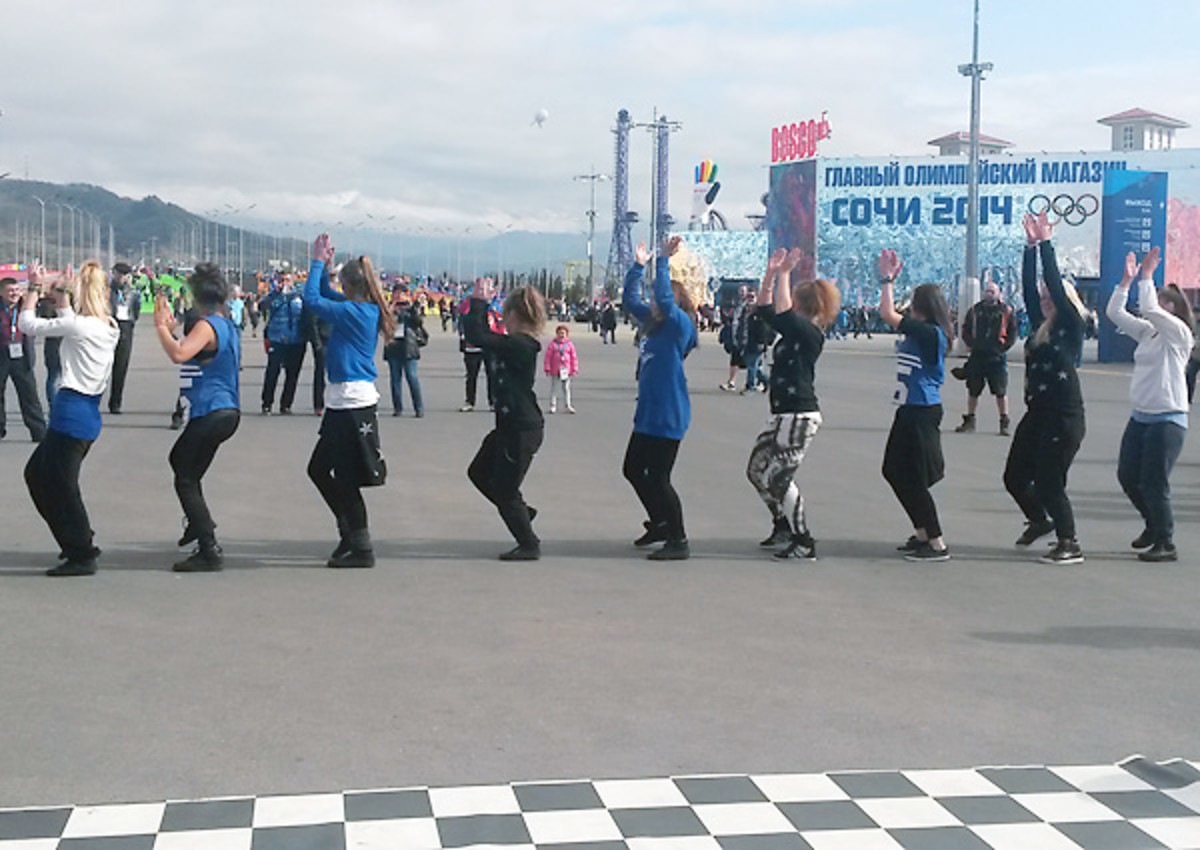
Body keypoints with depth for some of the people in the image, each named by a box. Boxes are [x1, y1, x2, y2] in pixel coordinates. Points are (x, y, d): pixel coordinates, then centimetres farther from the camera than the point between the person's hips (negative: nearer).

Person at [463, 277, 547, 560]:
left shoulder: (519, 345, -22)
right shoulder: (518, 344, 8)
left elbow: (475, 336, -27)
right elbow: (485, 338, 24)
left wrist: (479, 301, -17)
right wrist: (482, 304, 20)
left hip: (522, 430, -10)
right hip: (510, 426, 10)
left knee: (505, 490, 1)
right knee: (478, 472, 21)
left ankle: (530, 545, 14)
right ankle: (522, 513, 32)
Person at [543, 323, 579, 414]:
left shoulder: (570, 344, 4)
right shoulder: (553, 344, 0)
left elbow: (574, 357, 6)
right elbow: (548, 357, 0)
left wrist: (574, 369, 2)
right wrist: (547, 369, -5)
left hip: (566, 371, 1)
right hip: (555, 371, -1)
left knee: (566, 388, 6)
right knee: (554, 388, 4)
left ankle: (567, 406, 13)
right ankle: (553, 405, 11)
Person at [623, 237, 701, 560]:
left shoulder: (680, 324, -13)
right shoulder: (654, 321, 11)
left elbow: (664, 298, -30)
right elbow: (630, 300, 22)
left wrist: (664, 260, -26)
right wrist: (638, 266, 14)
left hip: (668, 415, -10)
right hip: (648, 412, 10)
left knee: (657, 478, -8)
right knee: (633, 470, 20)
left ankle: (679, 542, 1)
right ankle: (659, 524, 36)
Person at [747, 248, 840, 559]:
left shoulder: (810, 333, -14)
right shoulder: (793, 330, 12)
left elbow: (782, 311, -27)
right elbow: (765, 309, 19)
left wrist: (784, 274, -18)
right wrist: (771, 273, 10)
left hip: (800, 416, -10)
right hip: (783, 414, 10)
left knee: (778, 476, -11)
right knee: (757, 470, 16)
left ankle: (804, 542, -5)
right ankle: (783, 527, 30)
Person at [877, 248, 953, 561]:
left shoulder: (931, 334, -17)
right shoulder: (917, 331, 8)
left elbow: (888, 315, -21)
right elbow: (890, 315, 22)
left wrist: (887, 280, -11)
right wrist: (889, 280, 17)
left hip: (923, 412, -10)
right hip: (910, 410, 10)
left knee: (912, 480, -6)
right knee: (894, 471, 17)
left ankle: (938, 545, 1)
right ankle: (922, 533, 26)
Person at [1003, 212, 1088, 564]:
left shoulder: (1071, 327, -6)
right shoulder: (1040, 326, 12)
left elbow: (1056, 286, -14)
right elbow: (1029, 287, 9)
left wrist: (1045, 244, -11)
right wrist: (1031, 247, 4)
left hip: (1064, 417, -8)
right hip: (1037, 415, 8)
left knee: (1048, 483, -6)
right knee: (1015, 477, 12)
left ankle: (1070, 545, 6)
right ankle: (1039, 520, 37)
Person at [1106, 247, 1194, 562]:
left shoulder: (1179, 333, -10)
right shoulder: (1148, 332, 13)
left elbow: (1149, 308, -24)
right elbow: (1115, 313, 10)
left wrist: (1147, 275, -14)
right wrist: (1127, 279, 4)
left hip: (1167, 420, -8)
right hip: (1140, 417, 8)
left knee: (1154, 483, -7)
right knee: (1127, 476, 11)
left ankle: (1166, 544, 5)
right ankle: (1155, 524, 31)